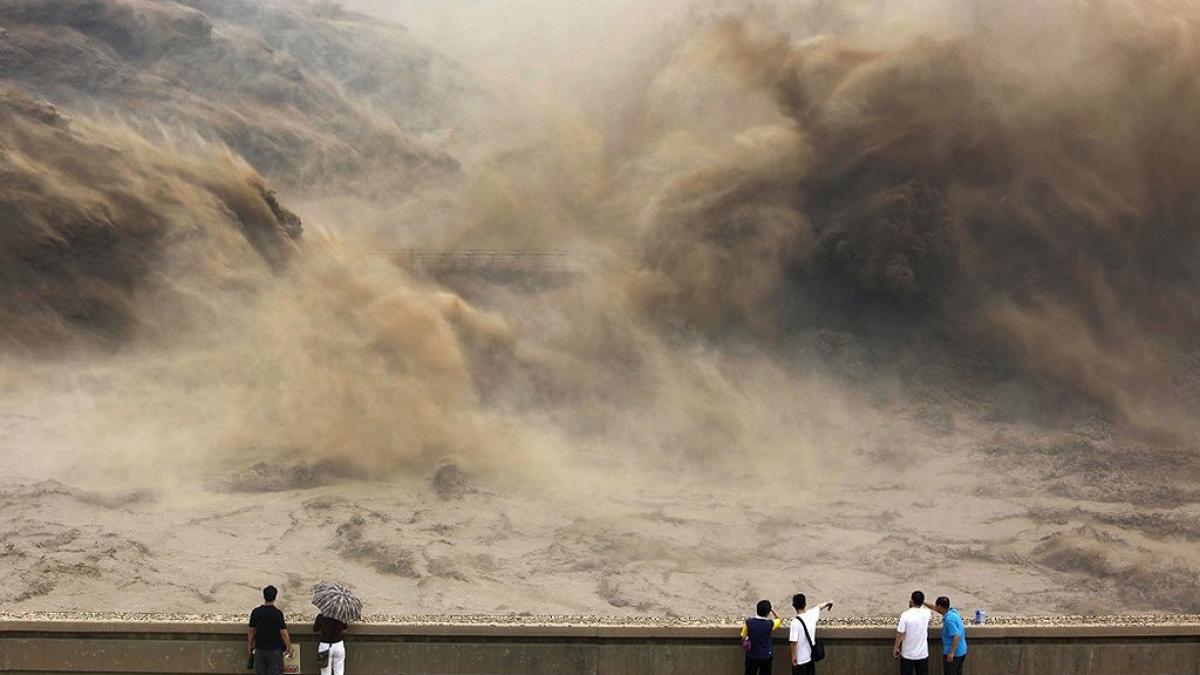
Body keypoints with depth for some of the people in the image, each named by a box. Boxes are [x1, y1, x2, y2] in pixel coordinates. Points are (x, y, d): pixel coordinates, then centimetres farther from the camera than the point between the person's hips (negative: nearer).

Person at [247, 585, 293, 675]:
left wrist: (249, 646, 17)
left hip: (260, 649, 3)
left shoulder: (256, 612, -3)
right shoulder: (277, 613, -14)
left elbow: (252, 631, 4)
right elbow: (283, 633, -14)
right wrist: (289, 648, -4)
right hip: (275, 649, -3)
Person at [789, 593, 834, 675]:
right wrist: (828, 603, 42)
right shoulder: (812, 614, -3)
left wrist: (793, 656, -12)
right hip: (811, 656, 6)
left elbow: (794, 642, -23)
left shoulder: (795, 622, -22)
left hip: (800, 659, -6)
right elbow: (819, 607, 21)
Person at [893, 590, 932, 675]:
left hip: (908, 654, -3)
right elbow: (931, 615, 23)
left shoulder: (905, 615, -18)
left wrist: (896, 648, -1)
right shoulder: (926, 613, -6)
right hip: (923, 654, 3)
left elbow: (900, 634, -14)